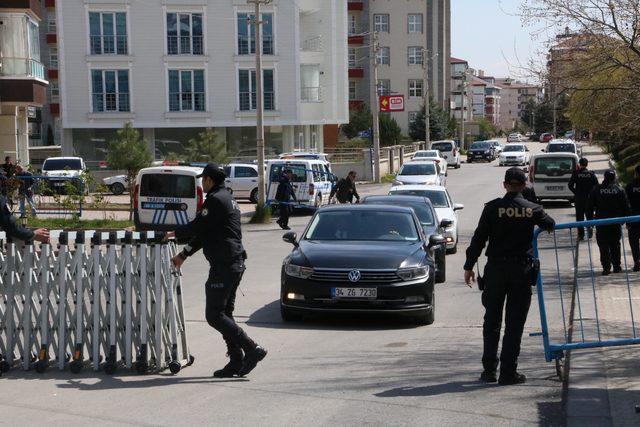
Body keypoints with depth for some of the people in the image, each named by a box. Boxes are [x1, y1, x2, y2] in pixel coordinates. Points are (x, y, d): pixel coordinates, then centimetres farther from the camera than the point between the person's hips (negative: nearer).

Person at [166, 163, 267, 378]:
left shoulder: (215, 200, -12)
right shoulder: (228, 199, 21)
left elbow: (198, 227, -14)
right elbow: (204, 232, 24)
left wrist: (175, 233, 5)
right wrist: (184, 255, 23)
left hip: (223, 265, -10)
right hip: (235, 264, 10)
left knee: (214, 315, -7)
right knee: (224, 313, 13)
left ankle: (252, 349, -12)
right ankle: (236, 361, 11)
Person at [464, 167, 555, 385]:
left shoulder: (492, 208, -5)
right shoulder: (532, 209, -1)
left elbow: (479, 238, -5)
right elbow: (551, 224, 19)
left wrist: (469, 266, 2)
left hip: (496, 269, 0)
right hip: (522, 269, 0)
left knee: (492, 320, 11)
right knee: (515, 322, 5)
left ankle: (489, 369, 11)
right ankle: (508, 372, 4)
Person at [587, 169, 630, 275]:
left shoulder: (596, 190, -2)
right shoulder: (620, 190, -2)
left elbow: (589, 207, 0)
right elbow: (626, 207, -1)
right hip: (616, 223, 1)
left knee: (604, 246, 3)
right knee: (615, 245, 14)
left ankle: (606, 267, -2)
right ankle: (617, 266, 16)